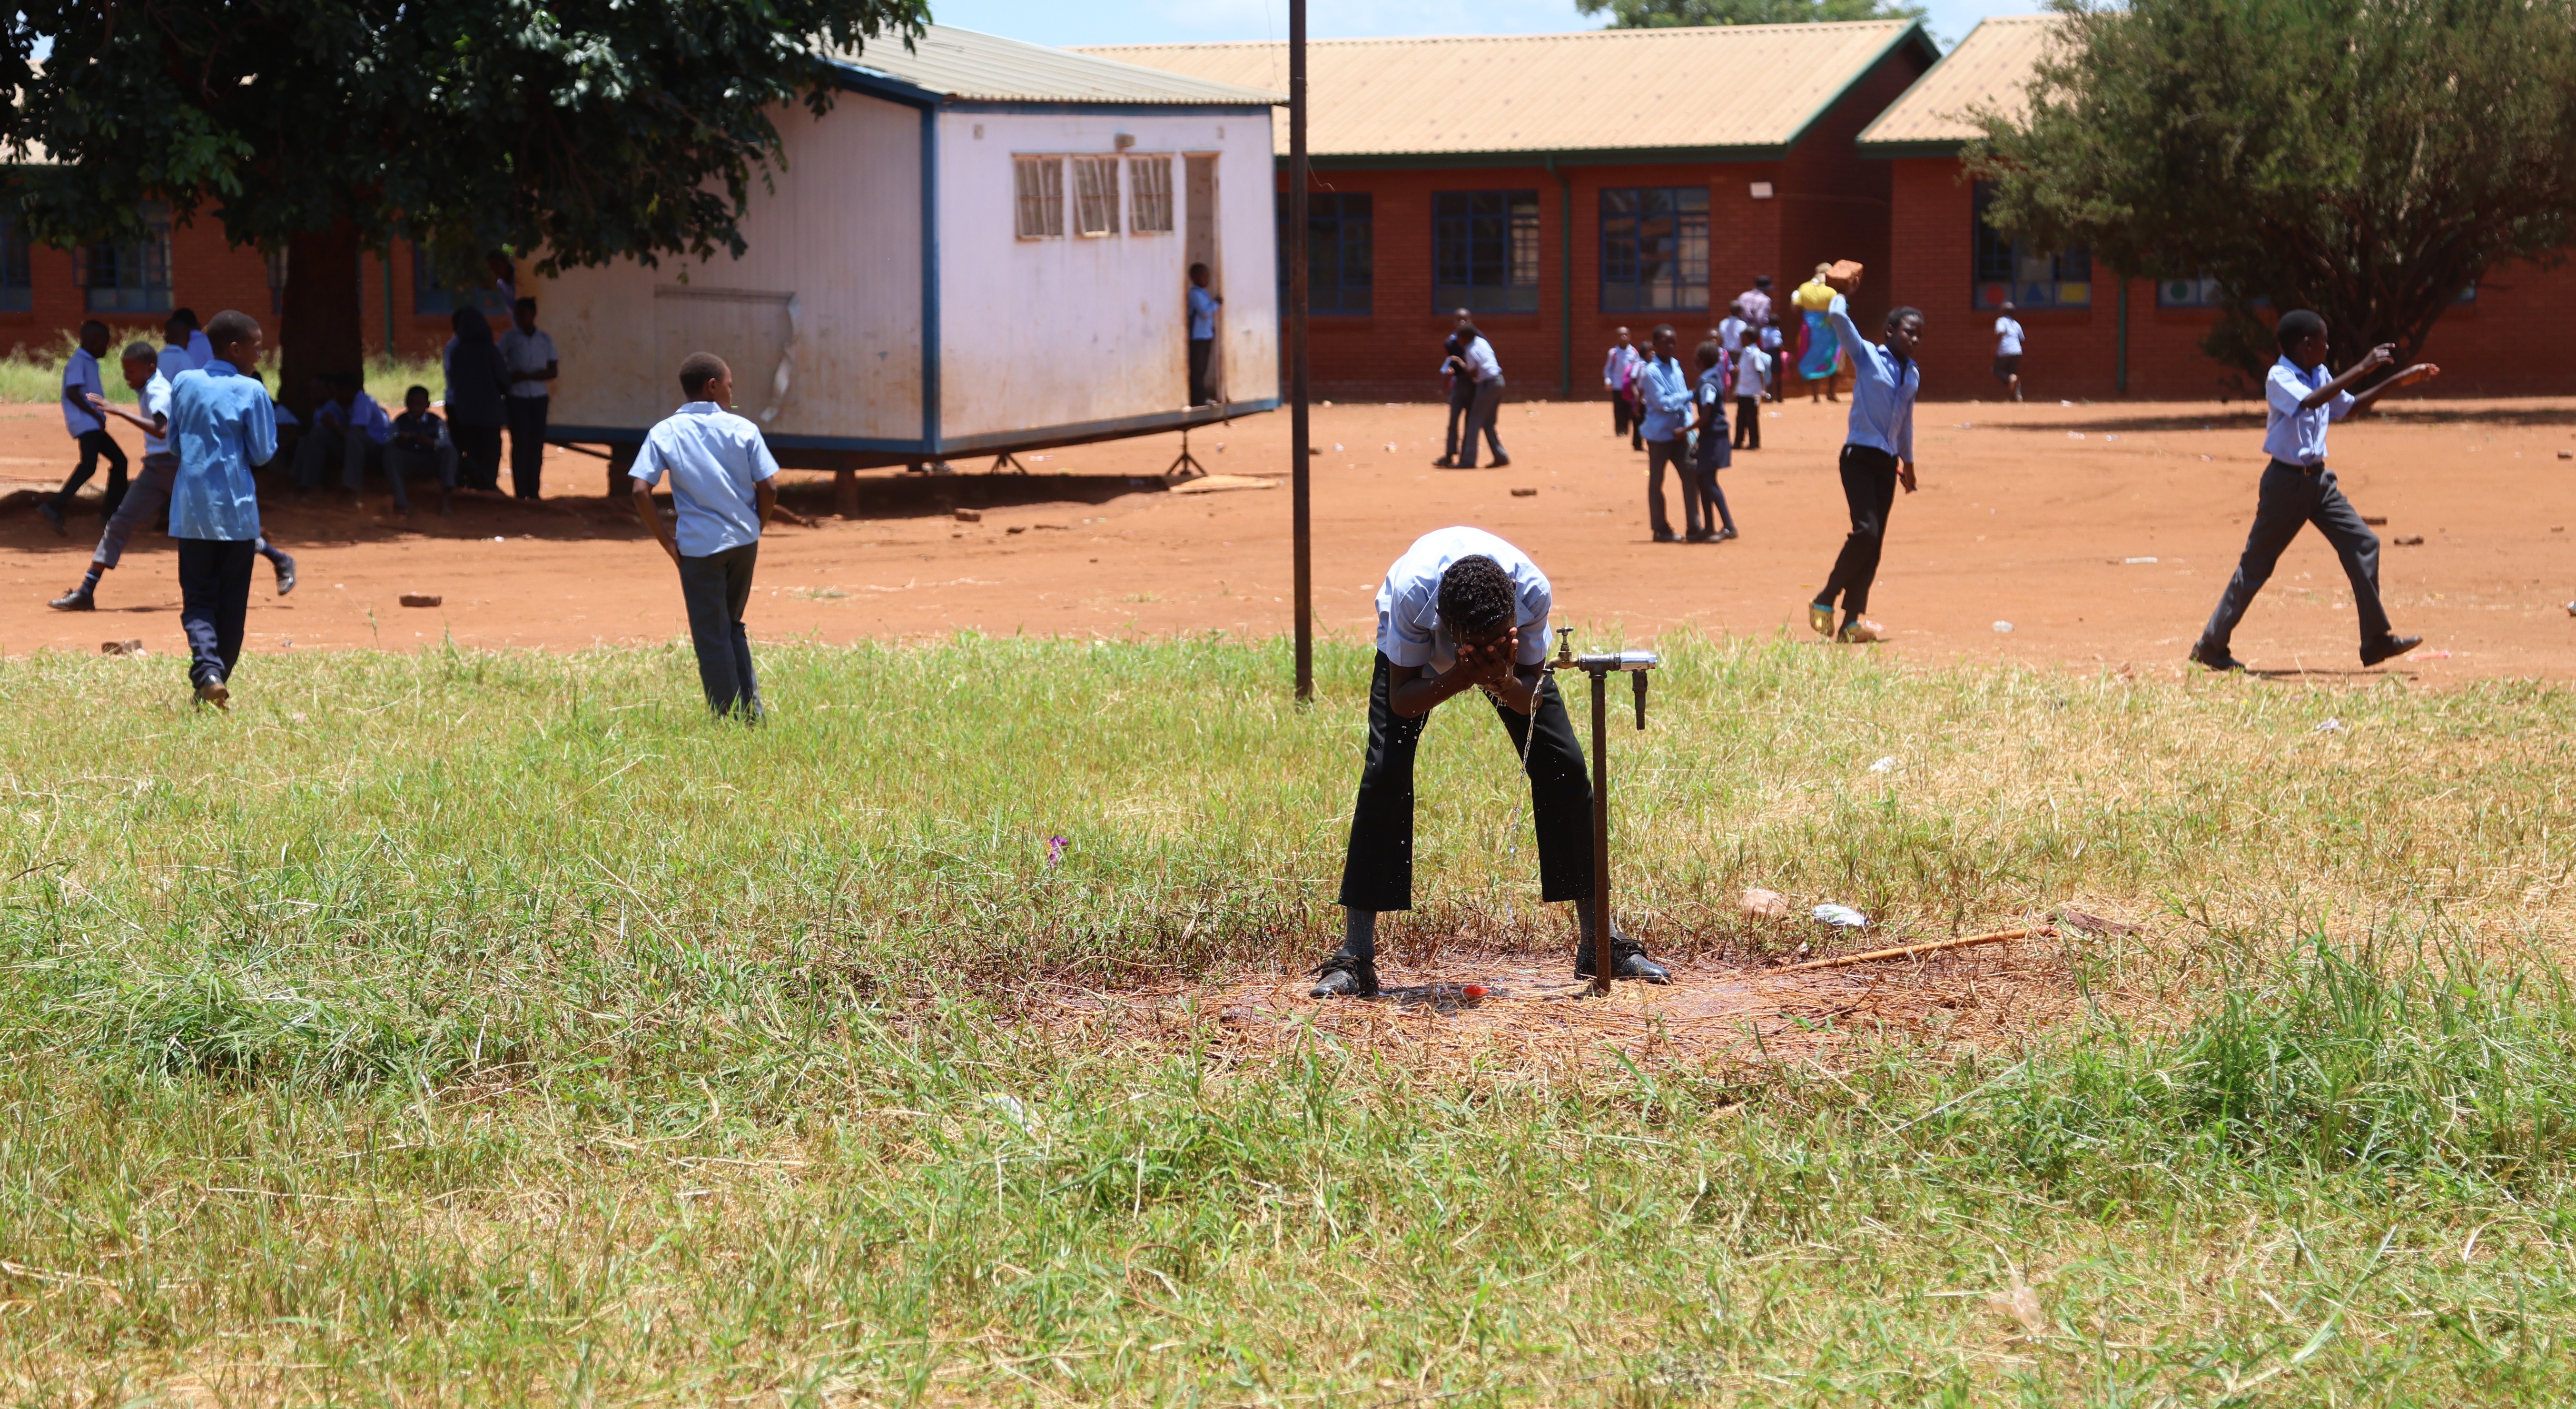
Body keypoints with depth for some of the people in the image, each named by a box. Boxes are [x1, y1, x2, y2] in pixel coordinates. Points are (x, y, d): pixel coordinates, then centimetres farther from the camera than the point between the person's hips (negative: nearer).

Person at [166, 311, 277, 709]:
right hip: (237, 511, -2)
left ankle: (206, 671, -19)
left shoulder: (183, 383, 3)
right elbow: (263, 453, -5)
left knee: (197, 600, 3)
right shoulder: (251, 391, -8)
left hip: (191, 511, 2)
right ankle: (219, 676, 12)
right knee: (232, 602, 9)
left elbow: (172, 440, 12)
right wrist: (269, 419, 10)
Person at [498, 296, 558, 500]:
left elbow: (553, 371, 1)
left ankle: (533, 491, 7)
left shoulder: (545, 341, 7)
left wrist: (528, 376, -13)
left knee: (537, 446, 1)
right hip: (517, 398, -2)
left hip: (539, 398, 2)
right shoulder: (509, 338, 3)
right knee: (520, 445, -6)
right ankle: (521, 492, -5)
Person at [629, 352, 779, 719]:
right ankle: (752, 713, 18)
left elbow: (641, 492, -11)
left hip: (699, 547, -2)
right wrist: (753, 528, 11)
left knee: (712, 639, 5)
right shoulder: (743, 429, -1)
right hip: (743, 542, 2)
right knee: (733, 628, 20)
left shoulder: (664, 433, -3)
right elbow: (769, 487, -5)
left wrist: (666, 540, -3)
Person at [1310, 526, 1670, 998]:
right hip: (1416, 648, -2)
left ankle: (1600, 943, 1)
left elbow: (1531, 699, -27)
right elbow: (1400, 700, -32)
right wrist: (1458, 679, -50)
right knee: (1385, 774, -19)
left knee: (1563, 768, -10)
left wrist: (1502, 680, -49)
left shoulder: (1533, 592, -39)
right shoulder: (1412, 592, -44)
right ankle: (1354, 959, -15)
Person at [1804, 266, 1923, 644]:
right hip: (1860, 455, -7)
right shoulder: (1868, 355, -4)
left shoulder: (1913, 374, 14)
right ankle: (1825, 600, -5)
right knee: (1866, 531, -20)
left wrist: (1908, 462, 31)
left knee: (1874, 544, 2)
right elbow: (1838, 317, -17)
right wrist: (1842, 294, 2)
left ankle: (1851, 622, 4)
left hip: (1887, 462, 7)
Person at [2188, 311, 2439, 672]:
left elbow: (2348, 406, 23)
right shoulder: (2279, 379, -16)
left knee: (2363, 544, -2)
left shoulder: (2319, 375, 8)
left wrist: (2400, 381, 17)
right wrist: (2361, 369, -35)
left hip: (2319, 480, 8)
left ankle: (2377, 640, 2)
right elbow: (2310, 402, -35)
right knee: (2257, 565, -1)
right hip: (2286, 482, -8)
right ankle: (2210, 646, 9)